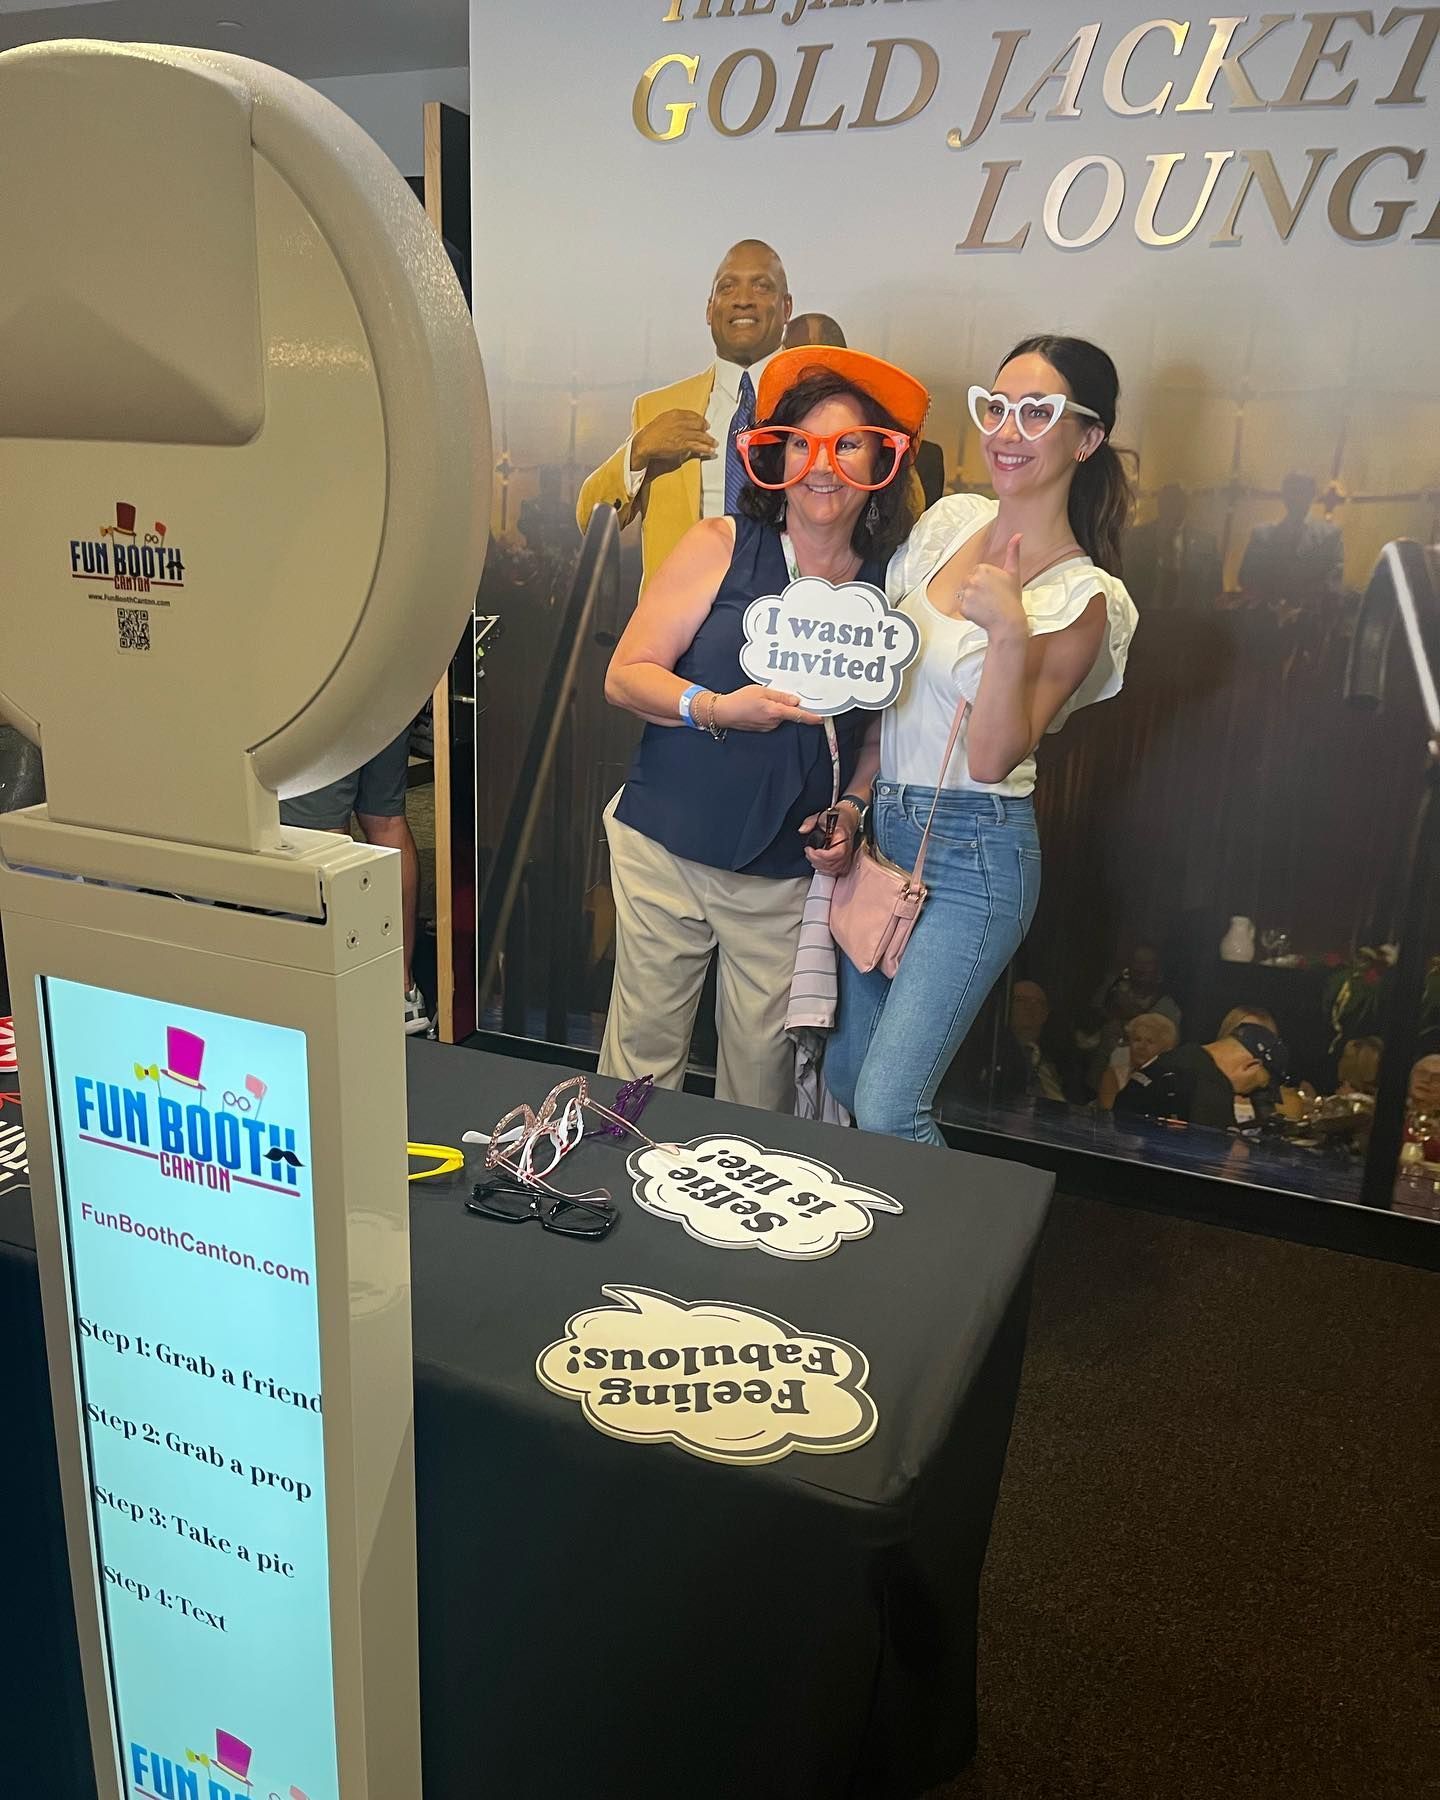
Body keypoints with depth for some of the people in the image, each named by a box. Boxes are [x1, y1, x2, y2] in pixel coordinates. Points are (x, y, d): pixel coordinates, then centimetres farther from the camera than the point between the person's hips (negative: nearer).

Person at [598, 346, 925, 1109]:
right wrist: (717, 709, -20)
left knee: (763, 1070, 10)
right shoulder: (720, 547, -2)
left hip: (792, 875, 2)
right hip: (668, 851, -1)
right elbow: (624, 676, -4)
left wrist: (852, 809, -3)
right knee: (642, 1051, 7)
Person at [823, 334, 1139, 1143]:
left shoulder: (1083, 598, -12)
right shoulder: (950, 519, 5)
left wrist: (1010, 629, -30)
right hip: (881, 828, 7)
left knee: (885, 1108, -11)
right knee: (841, 1075, 15)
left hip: (973, 852, -6)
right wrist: (853, 799, 6)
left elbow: (993, 757, -18)